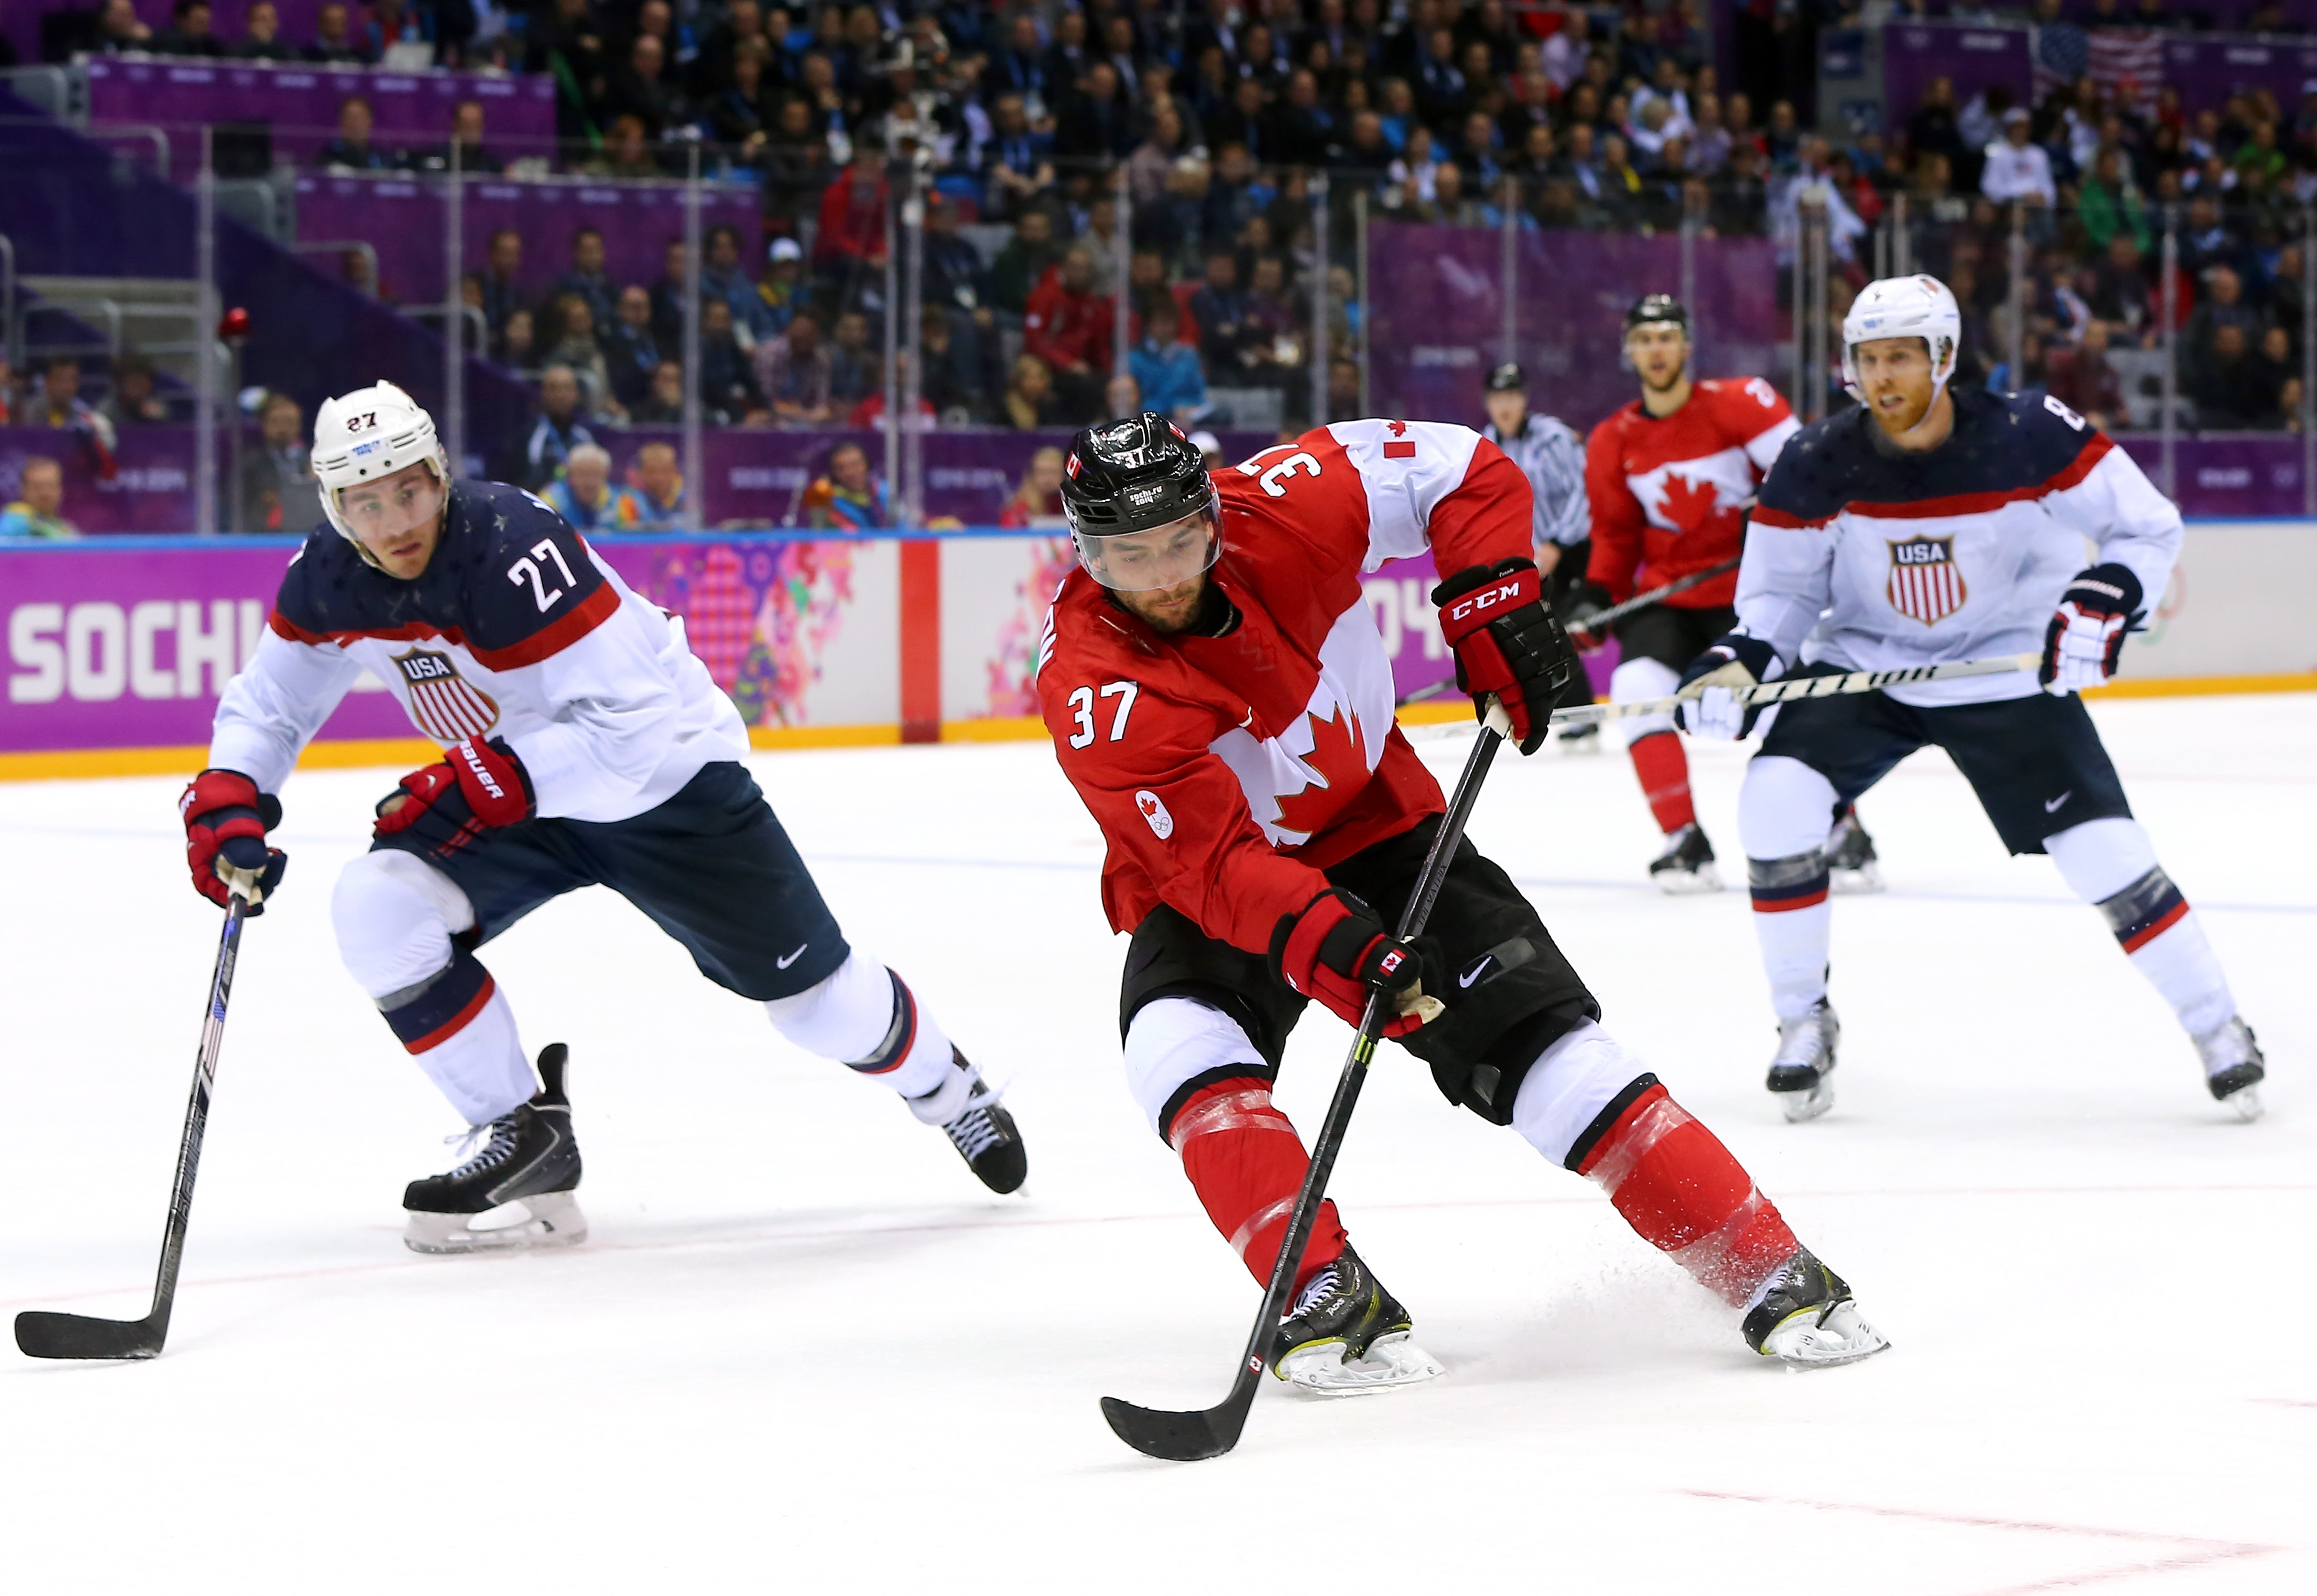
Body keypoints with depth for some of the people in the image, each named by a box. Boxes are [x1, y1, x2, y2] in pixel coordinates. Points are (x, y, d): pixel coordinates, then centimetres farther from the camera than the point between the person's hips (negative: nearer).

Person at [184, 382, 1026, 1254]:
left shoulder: (513, 546, -33)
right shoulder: (327, 577, -12)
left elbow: (631, 725, -35)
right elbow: (269, 699, 2)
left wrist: (480, 785, -37)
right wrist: (226, 799, -17)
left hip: (667, 775, -5)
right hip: (509, 795, 6)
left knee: (811, 993, 3)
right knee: (376, 908, -19)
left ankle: (942, 1082, 38)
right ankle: (527, 1138, -7)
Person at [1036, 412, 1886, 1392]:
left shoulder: (1284, 506, -22)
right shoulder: (1091, 690, -29)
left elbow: (1463, 471, -6)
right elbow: (1215, 865, -34)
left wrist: (1492, 601, -18)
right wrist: (1339, 949, -47)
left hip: (1374, 819, 2)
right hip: (1202, 879, -2)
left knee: (1536, 1033, -9)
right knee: (1182, 1051, -31)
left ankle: (1769, 1273, -6)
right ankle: (1328, 1299, -26)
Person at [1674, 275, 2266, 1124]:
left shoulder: (2030, 436, -20)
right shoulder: (1816, 465, -14)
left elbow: (2148, 525, -10)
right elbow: (1780, 588, -3)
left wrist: (2105, 599, -28)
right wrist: (1737, 662, -22)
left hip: (2007, 671, -2)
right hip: (1862, 664, 2)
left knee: (2102, 847, -12)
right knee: (1775, 799, -21)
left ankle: (2218, 1028, 7)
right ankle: (1804, 1022, -3)